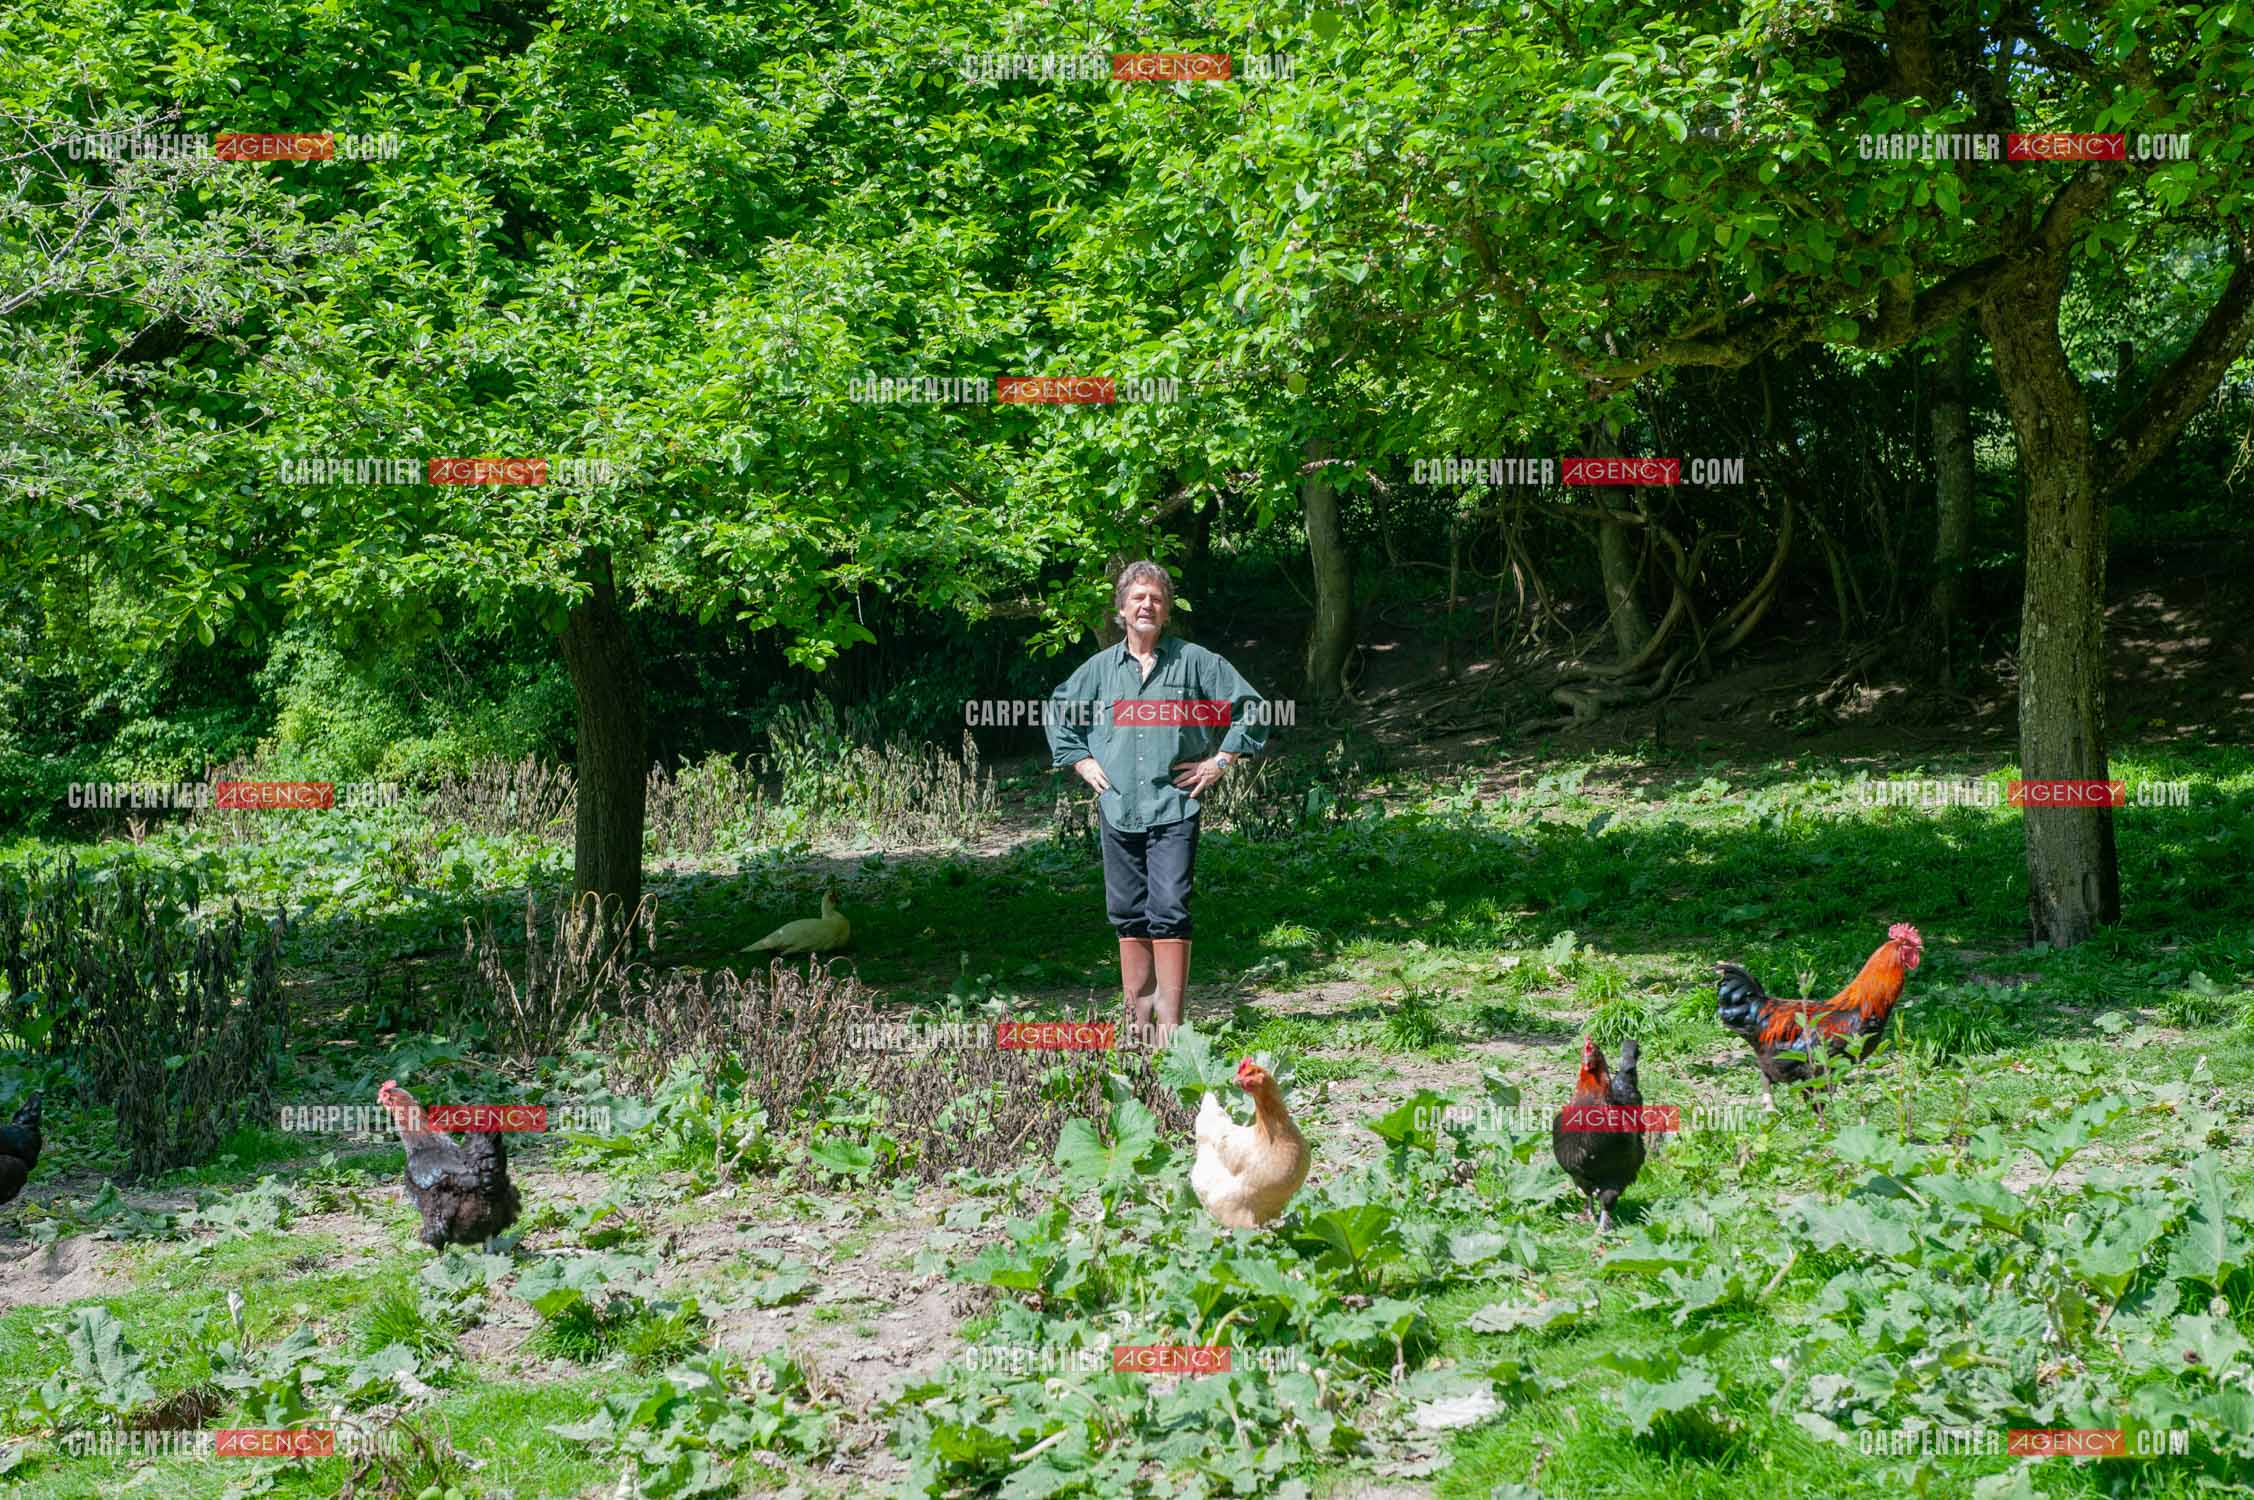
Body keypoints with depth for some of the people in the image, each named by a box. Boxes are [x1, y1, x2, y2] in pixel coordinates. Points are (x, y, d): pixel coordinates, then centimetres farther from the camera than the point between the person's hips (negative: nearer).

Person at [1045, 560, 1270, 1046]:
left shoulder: (1195, 661, 3)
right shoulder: (1100, 667, 11)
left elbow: (1250, 709, 7)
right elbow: (1058, 714, 27)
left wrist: (1220, 761, 2)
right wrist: (1083, 763, 16)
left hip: (1174, 807, -3)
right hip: (1117, 807, 4)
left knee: (1169, 910, -12)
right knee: (1128, 915, 8)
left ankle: (1170, 1019, -11)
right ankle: (1138, 1016, 18)